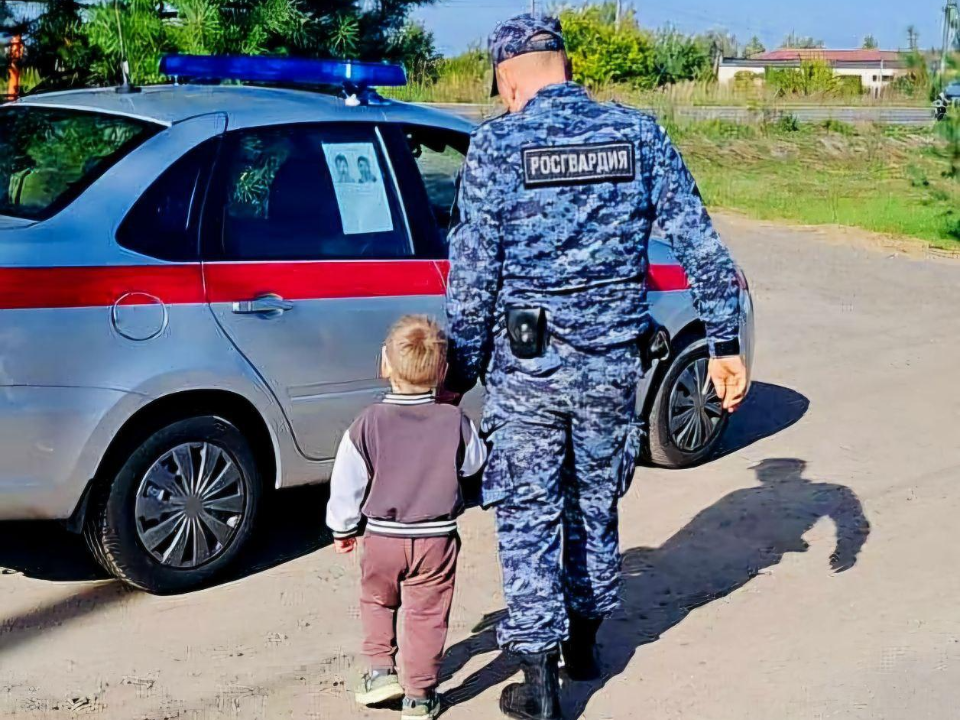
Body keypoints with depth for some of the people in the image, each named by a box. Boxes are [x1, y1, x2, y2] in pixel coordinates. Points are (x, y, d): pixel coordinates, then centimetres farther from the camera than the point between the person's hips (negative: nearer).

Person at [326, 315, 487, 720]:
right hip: (437, 538, 0)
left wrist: (343, 528, 11)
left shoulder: (369, 424, -12)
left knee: (376, 601, 23)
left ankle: (381, 669, 17)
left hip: (382, 536, 0)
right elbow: (474, 463, 10)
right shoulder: (455, 422, -9)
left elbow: (347, 482, -5)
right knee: (427, 614, 7)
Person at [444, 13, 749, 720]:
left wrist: (461, 370, 0)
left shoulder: (497, 144, -8)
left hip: (527, 366, -3)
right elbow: (702, 246, -1)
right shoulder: (638, 133, 0)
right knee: (597, 504, 20)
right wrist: (726, 344, 5)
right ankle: (584, 641, 36)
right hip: (614, 362, 3)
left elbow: (473, 272, -9)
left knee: (529, 516, 8)